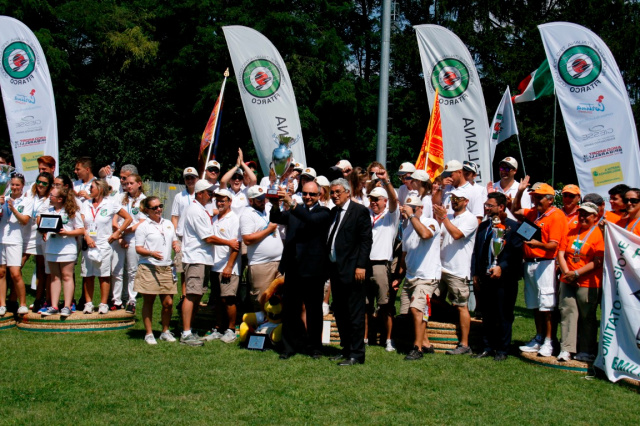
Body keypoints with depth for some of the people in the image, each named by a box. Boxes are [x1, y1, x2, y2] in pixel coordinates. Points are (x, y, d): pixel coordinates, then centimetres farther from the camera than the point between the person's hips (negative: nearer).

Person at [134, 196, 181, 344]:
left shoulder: (168, 224, 15)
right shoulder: (143, 226, -1)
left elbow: (174, 241, 25)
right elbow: (138, 249, -5)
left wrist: (176, 245, 1)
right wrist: (151, 253, -23)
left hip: (166, 268, 4)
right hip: (148, 269, -4)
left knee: (168, 303, 2)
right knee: (148, 302, 3)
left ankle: (165, 332, 19)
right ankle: (149, 334, 13)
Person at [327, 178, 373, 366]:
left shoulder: (360, 211, -7)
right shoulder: (333, 213, 16)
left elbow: (366, 240, -11)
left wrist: (361, 266, -18)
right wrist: (328, 266, 11)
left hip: (352, 270, -8)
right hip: (335, 269, 8)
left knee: (355, 314, -4)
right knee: (340, 313, 13)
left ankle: (356, 355, 1)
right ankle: (346, 349, 23)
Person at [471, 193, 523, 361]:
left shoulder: (513, 227, -6)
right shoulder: (483, 226, 14)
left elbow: (517, 253, -10)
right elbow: (477, 251, 17)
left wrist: (502, 268, -19)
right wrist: (476, 274, 11)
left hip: (505, 278, -6)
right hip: (487, 277, 6)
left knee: (504, 315, 1)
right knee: (487, 315, 12)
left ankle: (502, 350, 11)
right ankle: (488, 347, 21)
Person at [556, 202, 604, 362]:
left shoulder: (599, 234, -5)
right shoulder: (571, 231, 12)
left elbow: (598, 262, -12)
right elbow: (561, 253, 8)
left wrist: (576, 273, -14)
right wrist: (566, 272, -6)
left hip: (588, 283, -5)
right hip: (567, 281, 5)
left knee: (587, 317, 3)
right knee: (567, 312, -1)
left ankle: (587, 352, 12)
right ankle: (566, 349, 1)